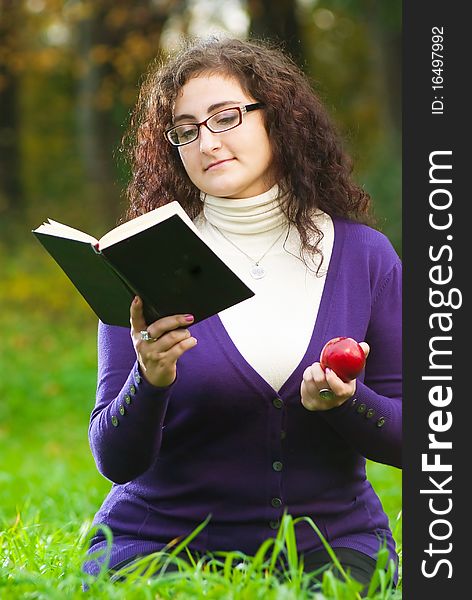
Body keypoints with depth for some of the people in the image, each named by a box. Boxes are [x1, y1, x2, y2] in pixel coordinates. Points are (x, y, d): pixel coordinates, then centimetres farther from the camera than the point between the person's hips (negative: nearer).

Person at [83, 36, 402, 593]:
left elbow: (408, 440, 4)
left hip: (329, 537, 1)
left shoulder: (364, 255, 2)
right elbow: (116, 460, -5)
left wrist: (343, 402, -17)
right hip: (160, 538, -1)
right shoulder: (148, 261, -2)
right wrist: (150, 381, -25)